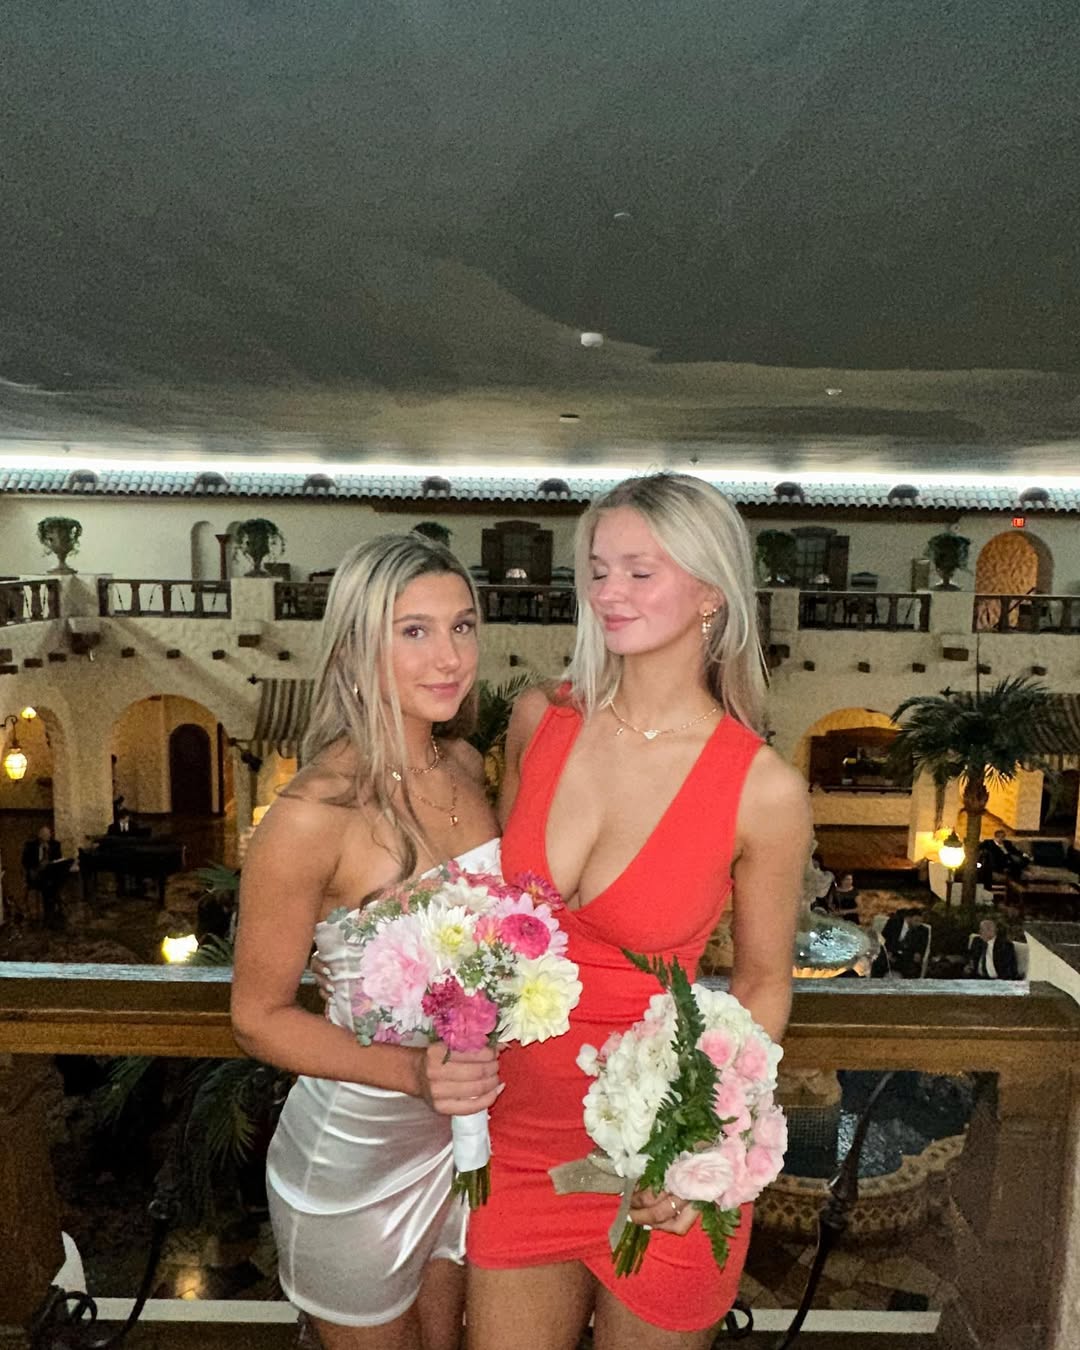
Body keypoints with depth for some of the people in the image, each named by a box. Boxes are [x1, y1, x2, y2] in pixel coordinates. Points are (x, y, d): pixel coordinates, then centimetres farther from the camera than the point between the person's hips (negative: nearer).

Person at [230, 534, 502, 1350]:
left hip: (470, 1131, 6)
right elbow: (260, 1017, -17)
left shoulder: (465, 765, -8)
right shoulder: (315, 815, -27)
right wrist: (411, 1071, -29)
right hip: (356, 1156, -5)